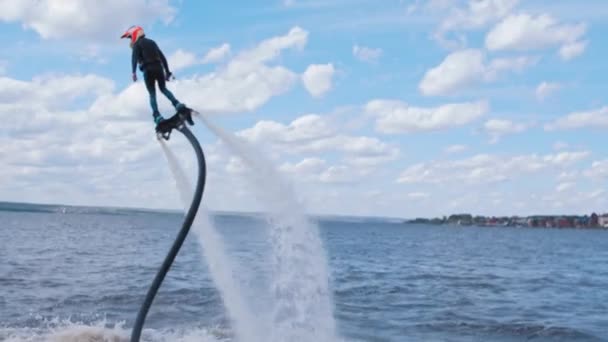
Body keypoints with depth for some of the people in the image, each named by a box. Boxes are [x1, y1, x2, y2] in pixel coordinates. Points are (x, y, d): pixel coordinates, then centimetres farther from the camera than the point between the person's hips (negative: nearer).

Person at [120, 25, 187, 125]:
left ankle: (157, 116, -11)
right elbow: (162, 57, 22)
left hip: (148, 70, -5)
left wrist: (133, 72, -21)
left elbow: (134, 58, -12)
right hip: (159, 67, 5)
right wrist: (167, 71, 24)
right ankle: (177, 103, -3)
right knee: (163, 89, 20)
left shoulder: (137, 44, 6)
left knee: (152, 94, 2)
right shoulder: (152, 42, 24)